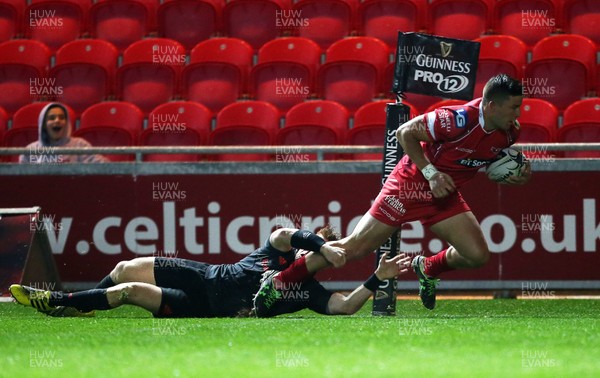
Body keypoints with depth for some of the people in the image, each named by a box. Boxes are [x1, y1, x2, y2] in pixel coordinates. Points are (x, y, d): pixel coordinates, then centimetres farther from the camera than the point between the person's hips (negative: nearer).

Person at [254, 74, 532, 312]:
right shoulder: (460, 119, -29)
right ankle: (279, 282, 4)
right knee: (355, 247, -8)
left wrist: (514, 177, -5)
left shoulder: (508, 132, -7)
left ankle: (428, 269, 24)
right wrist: (431, 173, -25)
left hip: (445, 195, 6)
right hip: (410, 184, -6)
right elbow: (405, 132, -20)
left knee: (477, 255, -7)